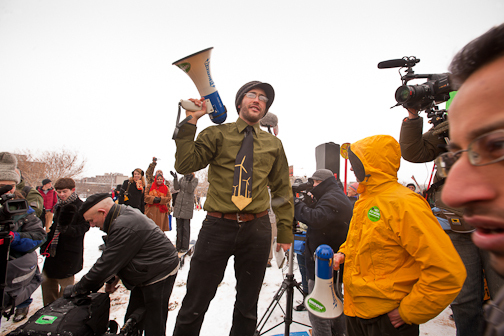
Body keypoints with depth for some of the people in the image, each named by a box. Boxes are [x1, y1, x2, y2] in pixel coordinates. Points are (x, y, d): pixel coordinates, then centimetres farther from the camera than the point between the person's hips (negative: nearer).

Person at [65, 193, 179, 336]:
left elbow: (107, 263, -21)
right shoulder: (124, 215, 5)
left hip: (160, 275, -10)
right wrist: (114, 277, 9)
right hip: (145, 276, 10)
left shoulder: (124, 226, -28)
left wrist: (79, 288, -8)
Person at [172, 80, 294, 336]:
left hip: (257, 230, 2)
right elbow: (184, 165, -6)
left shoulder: (273, 144, 10)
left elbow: (282, 190, 12)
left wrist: (285, 232, 10)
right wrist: (190, 122, -9)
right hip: (218, 226, -1)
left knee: (247, 307, 19)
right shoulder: (217, 134, 5)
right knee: (195, 304, 11)